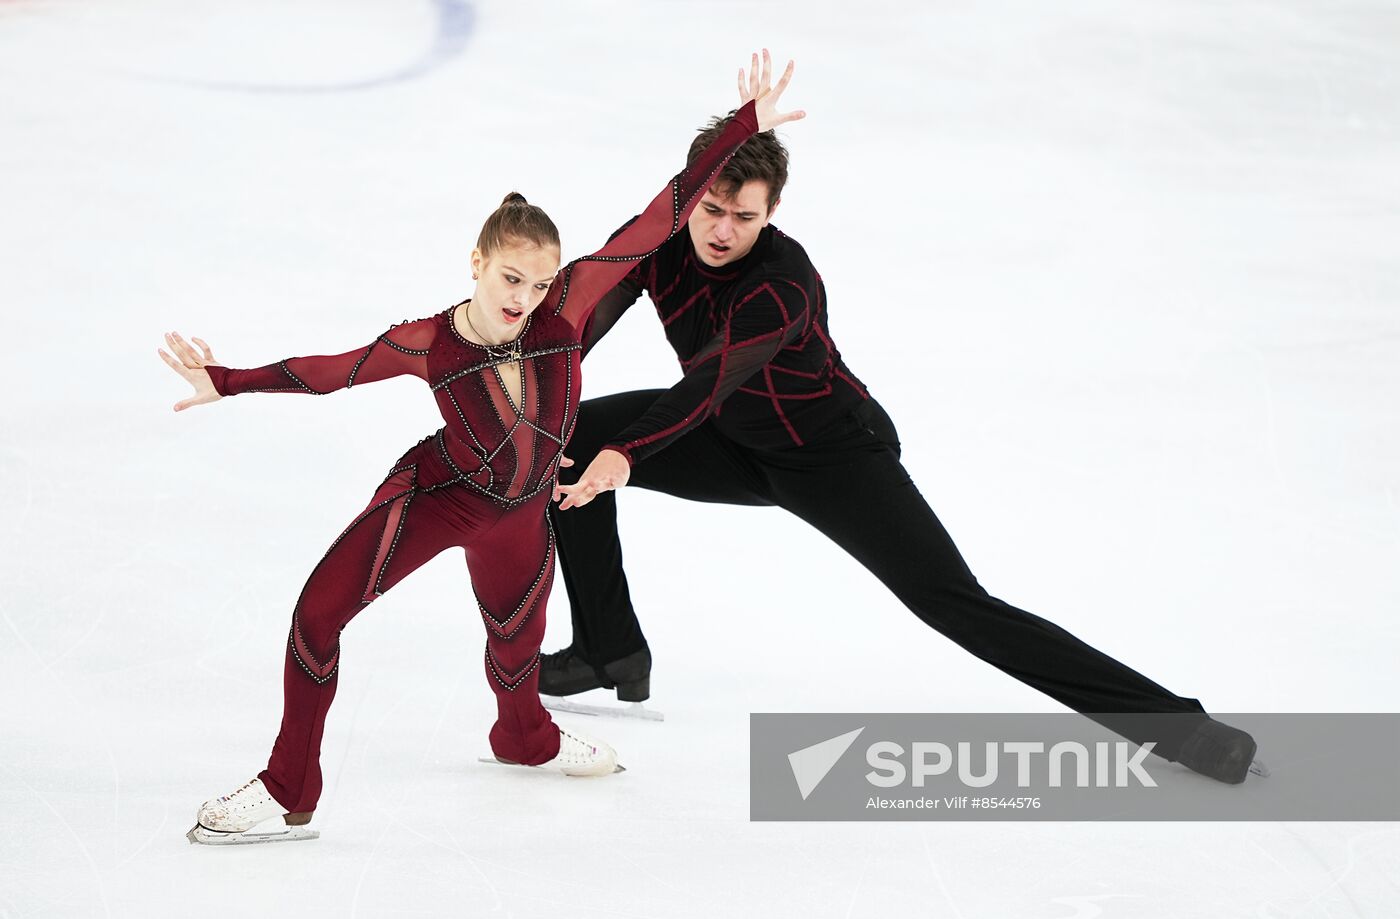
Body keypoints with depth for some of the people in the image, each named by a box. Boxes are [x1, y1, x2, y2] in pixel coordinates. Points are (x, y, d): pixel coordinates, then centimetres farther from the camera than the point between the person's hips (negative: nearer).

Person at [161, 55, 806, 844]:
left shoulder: (565, 306, -23)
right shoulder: (428, 345, -25)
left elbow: (655, 224, -26)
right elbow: (331, 371, -10)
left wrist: (746, 126, -29)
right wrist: (227, 382, -13)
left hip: (519, 515, 3)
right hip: (436, 495, -3)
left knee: (517, 639, 25)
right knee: (320, 611, -17)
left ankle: (526, 736, 63)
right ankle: (288, 795, -1)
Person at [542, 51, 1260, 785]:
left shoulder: (785, 279, -33)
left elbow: (710, 381, -45)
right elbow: (579, 323, -19)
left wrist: (623, 455, -59)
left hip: (835, 455, -6)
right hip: (732, 443, 6)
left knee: (955, 605, -16)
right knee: (574, 438, -4)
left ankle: (1171, 722, -16)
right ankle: (610, 651, 8)